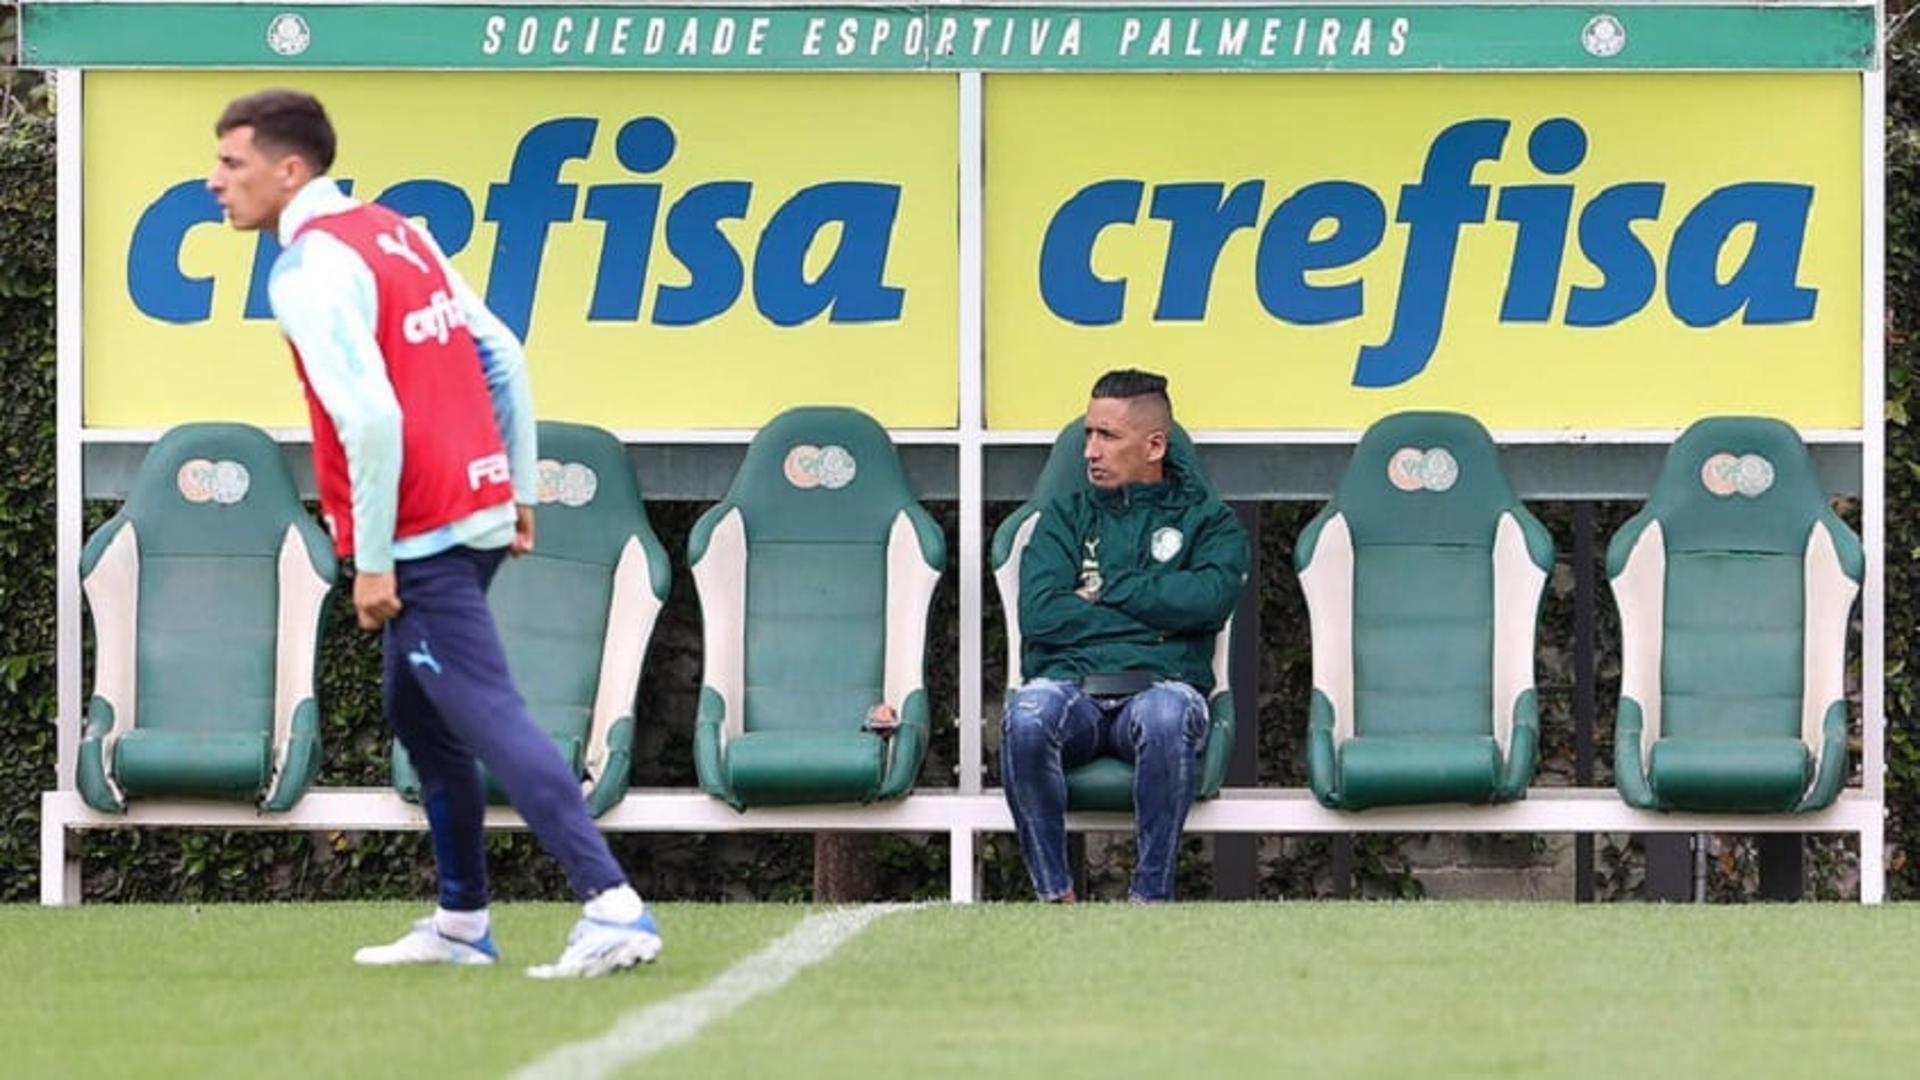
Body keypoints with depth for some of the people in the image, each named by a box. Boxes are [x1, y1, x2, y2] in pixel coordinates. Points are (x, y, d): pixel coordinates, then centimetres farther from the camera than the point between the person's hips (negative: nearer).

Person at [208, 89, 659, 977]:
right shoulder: (397, 234, 15)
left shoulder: (308, 270, -13)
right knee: (418, 713, 20)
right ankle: (461, 923, 25)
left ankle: (612, 906, -21)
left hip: (419, 539, -10)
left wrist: (372, 561, -18)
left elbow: (370, 417, -22)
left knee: (490, 718, -12)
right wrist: (520, 489, 20)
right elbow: (503, 357, 16)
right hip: (479, 514, 10)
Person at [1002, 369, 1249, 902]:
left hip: (1162, 684, -1)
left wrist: (1107, 592, 1)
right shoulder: (1066, 517, 23)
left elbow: (1209, 598, -5)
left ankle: (1152, 893, -31)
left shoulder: (1206, 520, 18)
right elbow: (1039, 613, 4)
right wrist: (1153, 619, 1)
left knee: (1166, 715, -40)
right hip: (1071, 683, 2)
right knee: (1027, 714, -36)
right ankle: (1053, 893, -26)